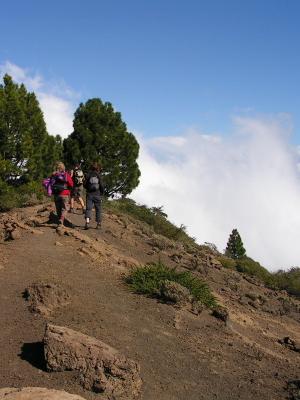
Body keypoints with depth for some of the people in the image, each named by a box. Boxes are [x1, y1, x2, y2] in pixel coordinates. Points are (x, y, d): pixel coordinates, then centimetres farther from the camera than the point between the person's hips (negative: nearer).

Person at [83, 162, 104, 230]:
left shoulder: (88, 175, -2)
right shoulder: (98, 176, -5)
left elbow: (84, 184, 1)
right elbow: (101, 185, -6)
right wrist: (102, 192, 13)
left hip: (89, 194, 1)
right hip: (97, 194, -1)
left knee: (88, 208, -1)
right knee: (98, 209, 10)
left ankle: (87, 222, -22)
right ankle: (98, 224, 14)